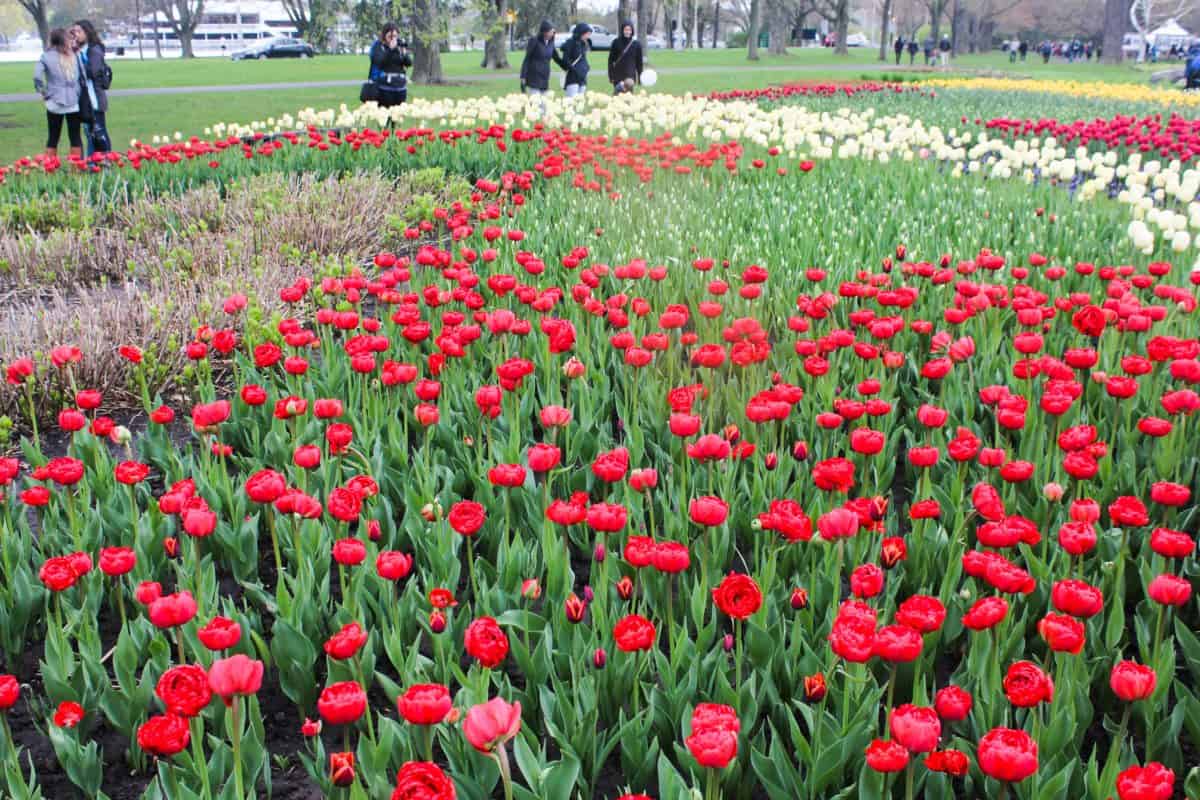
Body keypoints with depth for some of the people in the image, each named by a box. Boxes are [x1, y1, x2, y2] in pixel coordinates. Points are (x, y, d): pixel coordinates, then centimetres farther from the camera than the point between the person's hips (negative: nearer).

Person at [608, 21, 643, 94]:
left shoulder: (636, 44, 2)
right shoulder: (616, 42, 0)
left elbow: (639, 61, 8)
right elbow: (611, 60, 2)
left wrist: (640, 77, 5)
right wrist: (611, 75, -3)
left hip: (630, 75, 1)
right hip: (618, 75, -1)